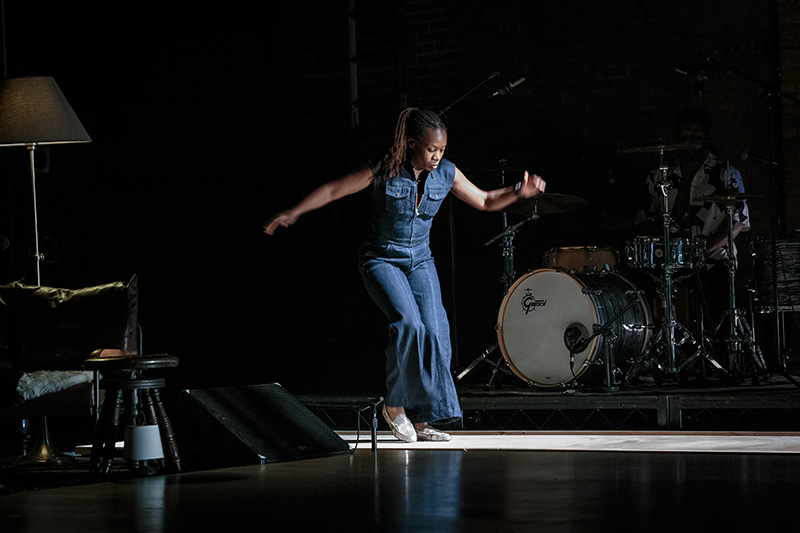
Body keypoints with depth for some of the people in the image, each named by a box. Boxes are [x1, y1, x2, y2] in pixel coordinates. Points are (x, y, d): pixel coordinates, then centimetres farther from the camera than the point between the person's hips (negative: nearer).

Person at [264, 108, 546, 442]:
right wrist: (293, 213, -9)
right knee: (407, 323, -27)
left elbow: (485, 202, 8)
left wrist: (519, 192, -8)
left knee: (434, 329, -14)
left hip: (420, 261, 4)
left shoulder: (446, 174, -4)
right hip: (382, 259, -4)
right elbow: (334, 190, -7)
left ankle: (422, 420, -5)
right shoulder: (384, 172, -15)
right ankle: (394, 404, -10)